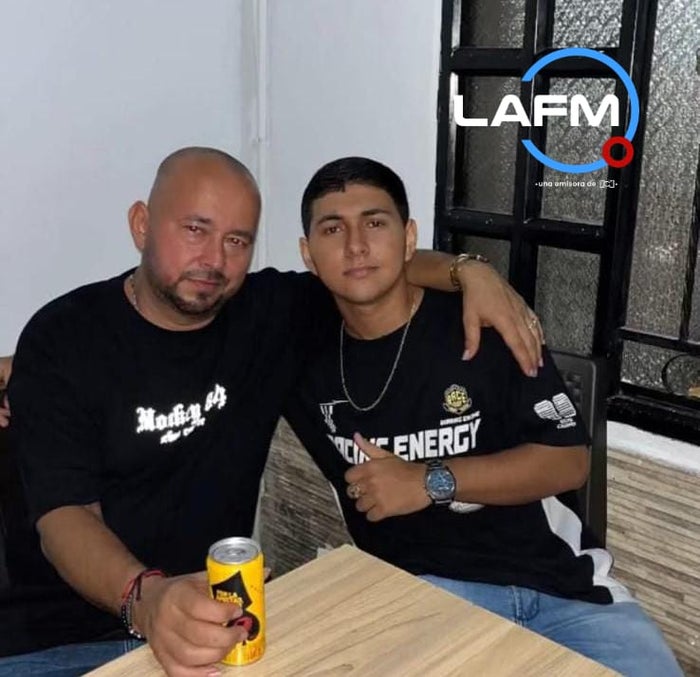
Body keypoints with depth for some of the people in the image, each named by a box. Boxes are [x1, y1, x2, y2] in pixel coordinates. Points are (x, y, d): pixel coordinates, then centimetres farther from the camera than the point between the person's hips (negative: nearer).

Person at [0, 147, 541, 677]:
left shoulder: (268, 313, 4)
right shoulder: (63, 338, -6)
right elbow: (65, 514, -14)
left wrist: (468, 271, -5)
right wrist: (144, 598, -33)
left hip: (215, 620, 2)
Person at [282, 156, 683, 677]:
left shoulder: (484, 324, -4)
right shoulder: (308, 356, 3)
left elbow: (569, 461, -6)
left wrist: (432, 482, -14)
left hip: (561, 581, 1)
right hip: (423, 589, 0)